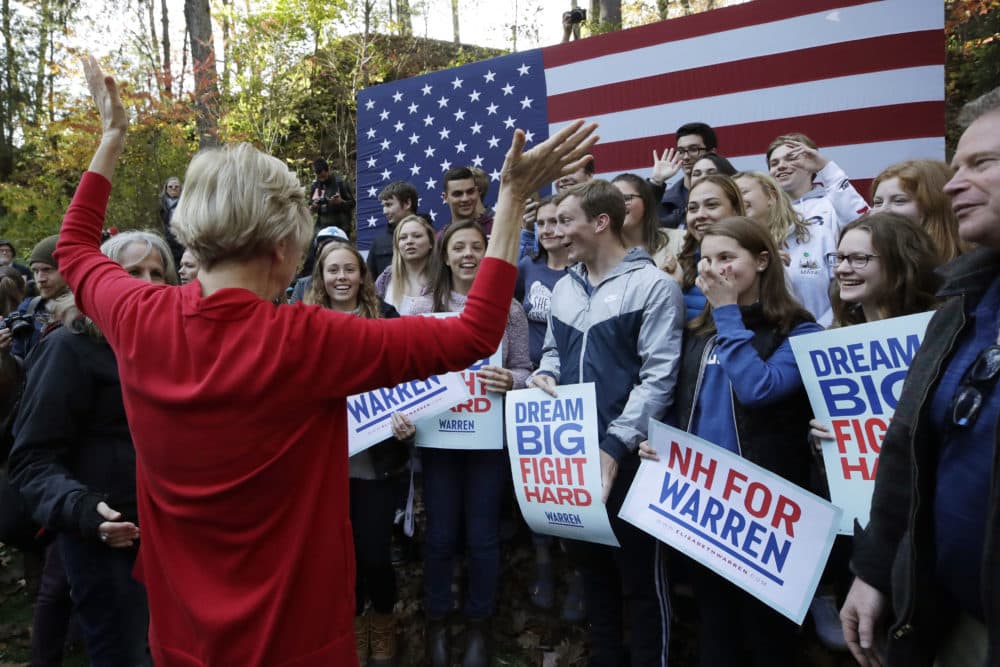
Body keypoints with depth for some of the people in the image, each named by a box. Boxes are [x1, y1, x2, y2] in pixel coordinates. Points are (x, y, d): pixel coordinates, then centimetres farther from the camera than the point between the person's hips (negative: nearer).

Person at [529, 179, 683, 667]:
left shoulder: (652, 285, -10)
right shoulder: (564, 288, 11)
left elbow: (658, 379, -15)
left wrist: (616, 443, -21)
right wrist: (543, 375, -2)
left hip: (625, 455, -6)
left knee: (640, 575, 6)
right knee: (591, 567, 19)